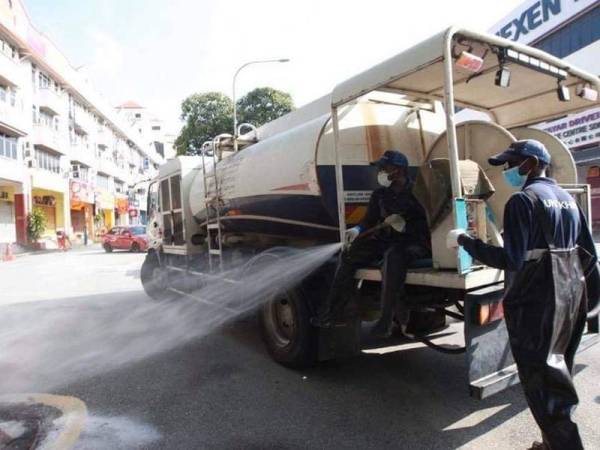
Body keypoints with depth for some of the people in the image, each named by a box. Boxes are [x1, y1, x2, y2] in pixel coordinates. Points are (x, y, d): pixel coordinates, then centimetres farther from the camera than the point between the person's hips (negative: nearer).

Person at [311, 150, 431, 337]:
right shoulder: (380, 194, 11)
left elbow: (427, 224, -12)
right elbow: (369, 221, 10)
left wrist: (405, 225, -28)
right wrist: (357, 230, -11)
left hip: (414, 242, -6)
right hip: (387, 240, 6)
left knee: (393, 254, -40)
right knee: (348, 255, -9)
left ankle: (386, 319, -35)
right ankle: (330, 312, -6)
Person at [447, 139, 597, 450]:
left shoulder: (523, 200, -14)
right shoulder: (567, 198, 12)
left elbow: (511, 260, -22)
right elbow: (588, 254, 13)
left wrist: (464, 241, -15)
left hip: (537, 302, -9)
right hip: (572, 297, 9)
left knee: (540, 379, 1)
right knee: (558, 375, 19)